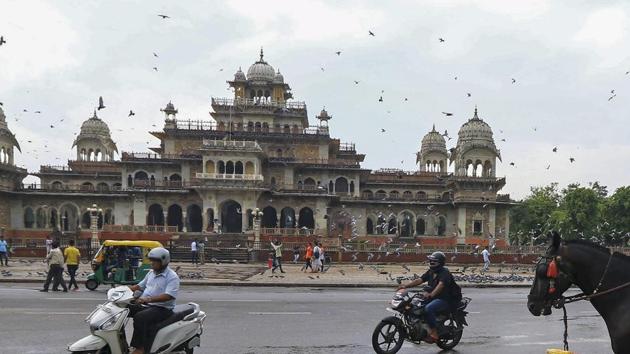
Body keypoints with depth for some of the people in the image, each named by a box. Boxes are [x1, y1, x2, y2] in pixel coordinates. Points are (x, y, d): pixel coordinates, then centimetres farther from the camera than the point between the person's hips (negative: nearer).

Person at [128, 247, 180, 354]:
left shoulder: (172, 277, -12)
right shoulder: (151, 273, 15)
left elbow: (169, 296, -25)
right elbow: (140, 286, 25)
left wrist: (148, 299, -35)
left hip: (162, 308, -8)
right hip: (145, 305, 8)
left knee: (140, 317, -32)